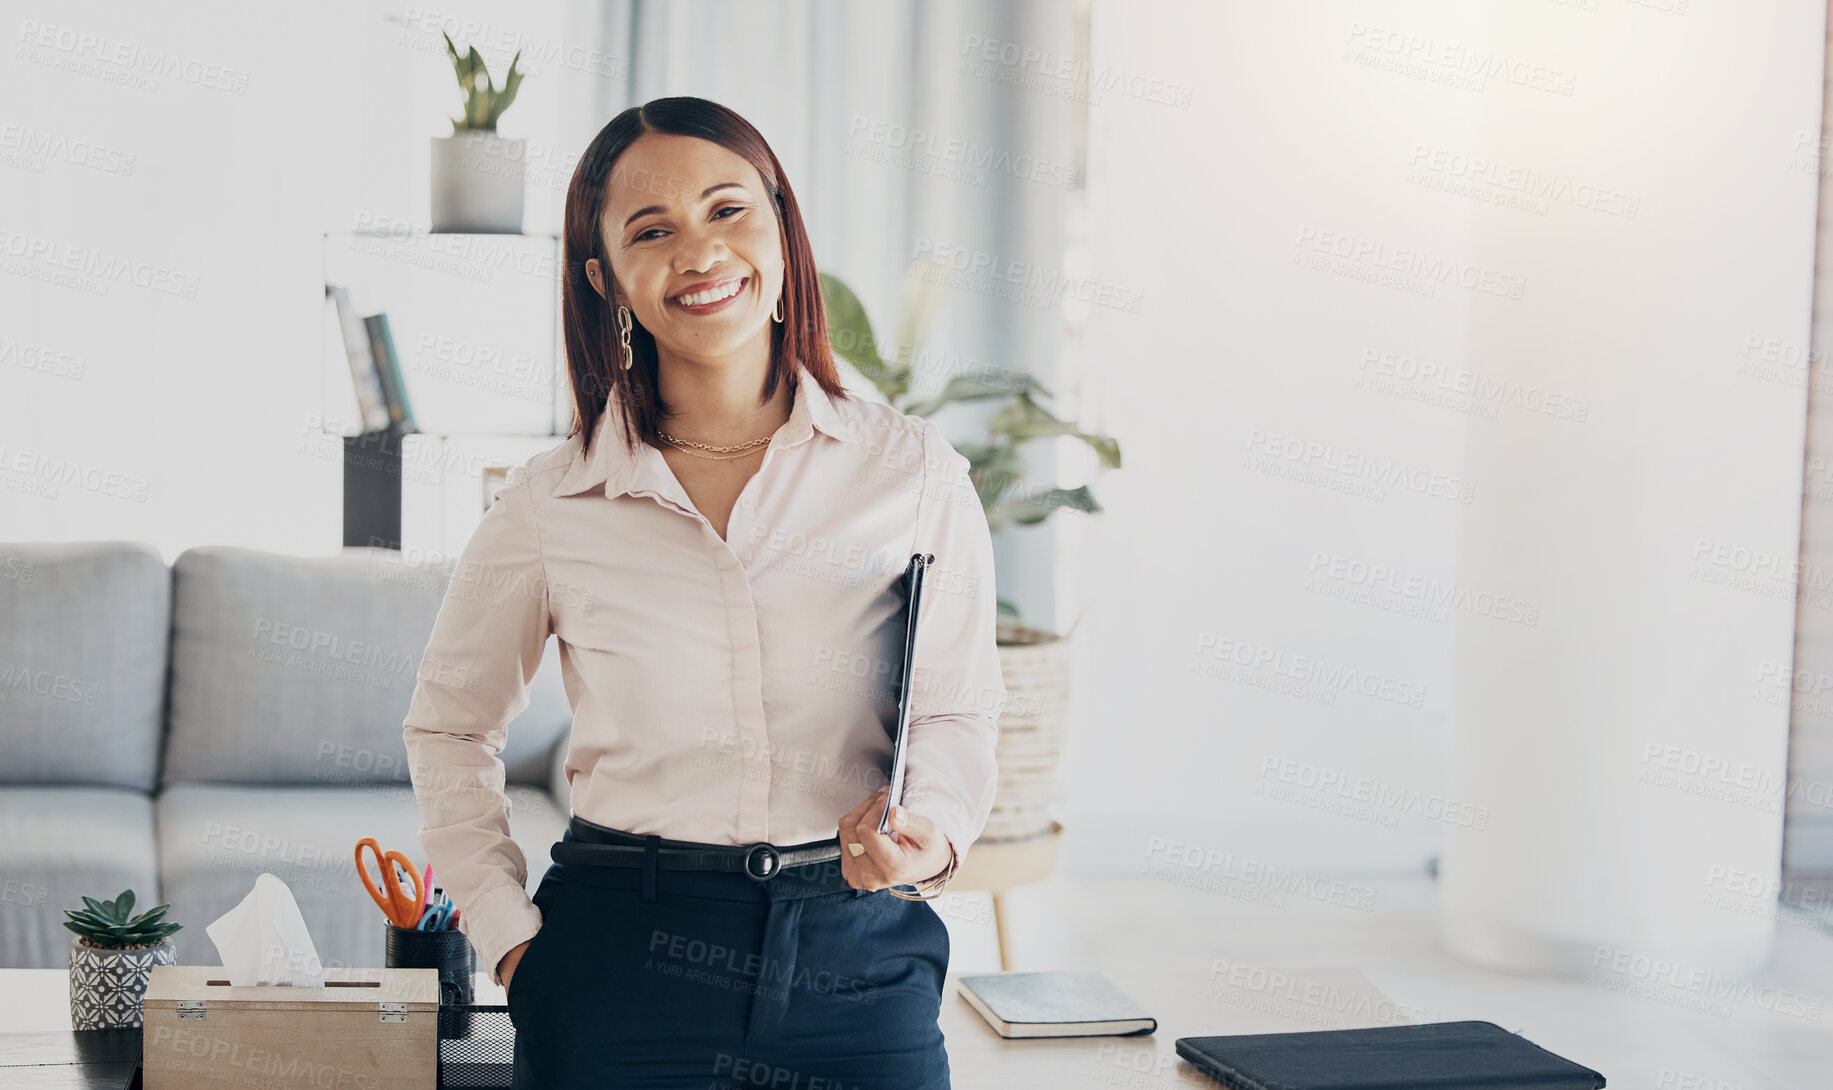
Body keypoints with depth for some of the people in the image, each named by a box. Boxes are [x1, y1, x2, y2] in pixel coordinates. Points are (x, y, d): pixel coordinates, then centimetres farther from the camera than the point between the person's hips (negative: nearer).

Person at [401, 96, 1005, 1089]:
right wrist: (509, 936, 4)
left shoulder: (915, 475, -1)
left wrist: (924, 829, -18)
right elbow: (447, 726, 13)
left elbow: (956, 709, 3)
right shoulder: (548, 508, 0)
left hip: (857, 962, 0)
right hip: (623, 962, 0)